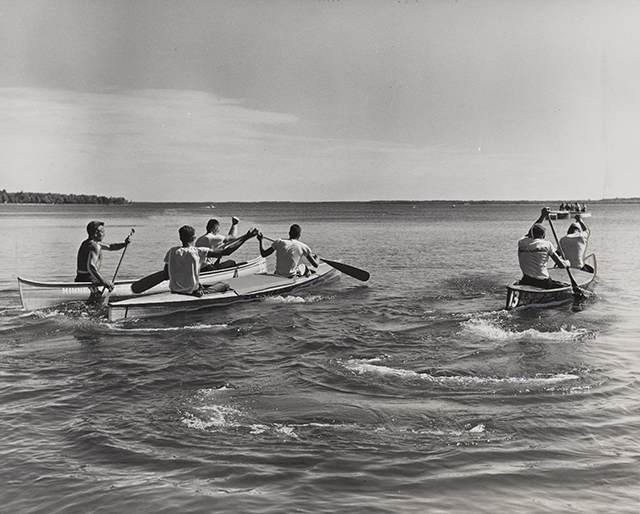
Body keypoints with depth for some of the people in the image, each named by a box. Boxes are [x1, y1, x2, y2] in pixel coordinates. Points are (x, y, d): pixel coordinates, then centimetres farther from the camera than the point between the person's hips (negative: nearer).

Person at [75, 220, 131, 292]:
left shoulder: (89, 243, 17)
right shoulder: (94, 246, -15)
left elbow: (110, 247, 24)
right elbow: (90, 266, -30)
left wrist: (124, 244, 9)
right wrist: (104, 282, -32)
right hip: (87, 280, -10)